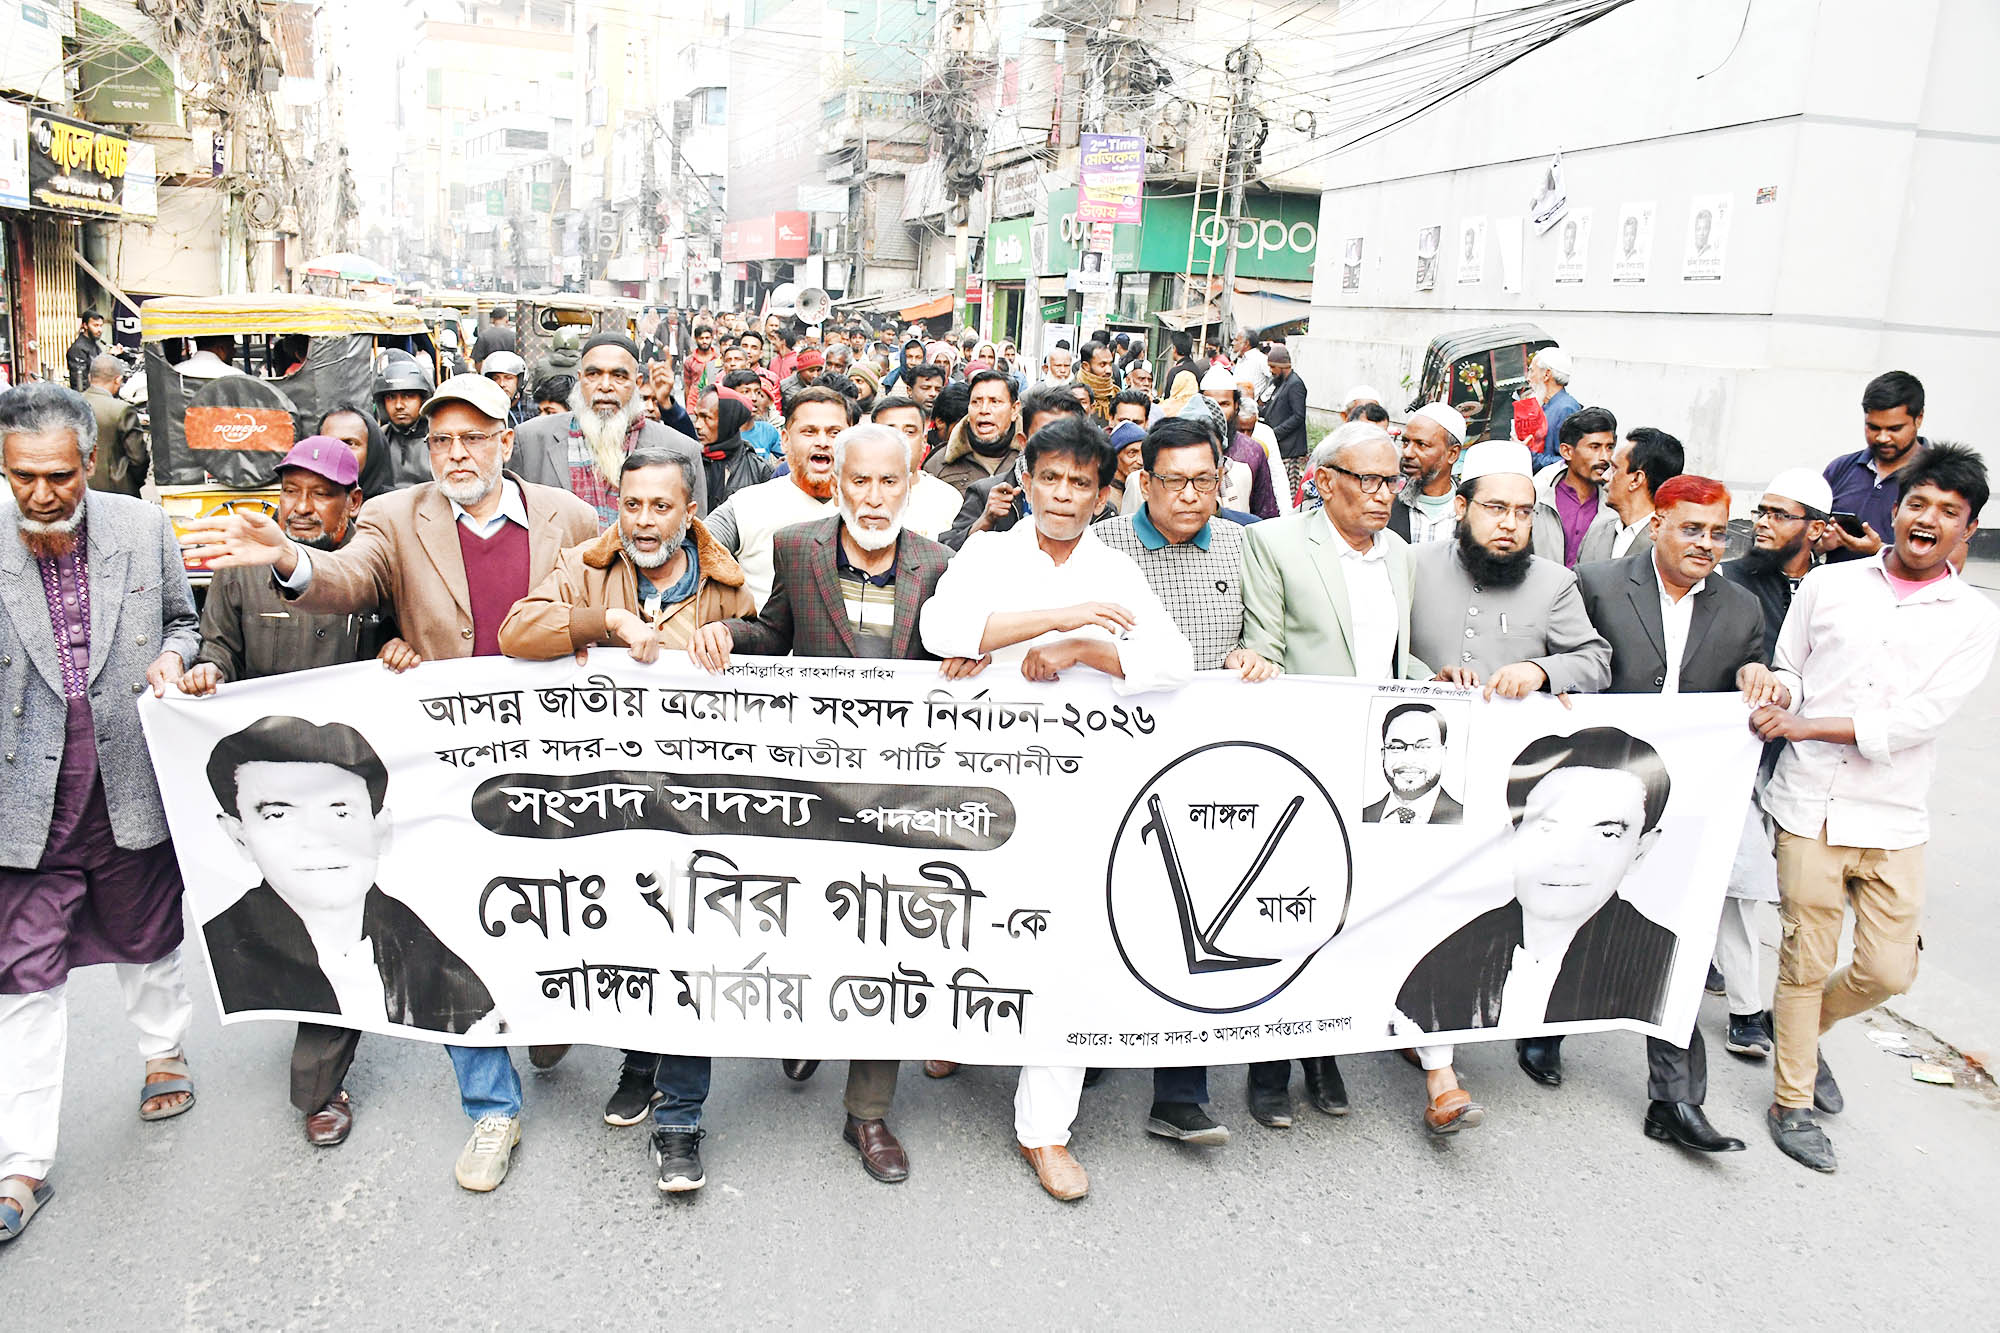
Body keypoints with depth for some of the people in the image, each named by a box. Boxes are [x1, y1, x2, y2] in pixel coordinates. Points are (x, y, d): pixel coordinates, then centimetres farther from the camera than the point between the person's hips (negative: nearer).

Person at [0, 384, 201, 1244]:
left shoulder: (143, 527, -5)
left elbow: (183, 619, 9)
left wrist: (173, 656, -10)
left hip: (132, 788, 1)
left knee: (148, 944, 21)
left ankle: (164, 1050, 49)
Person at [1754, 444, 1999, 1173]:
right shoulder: (1827, 584, 3)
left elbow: (1918, 718, -12)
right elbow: (1787, 673, 11)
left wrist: (1803, 725, -17)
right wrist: (1772, 700, -12)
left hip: (1892, 819, 1)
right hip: (1809, 804, -1)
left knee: (1887, 970, 4)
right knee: (1806, 961, 6)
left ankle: (1804, 1027, 36)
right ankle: (1793, 1100, 23)